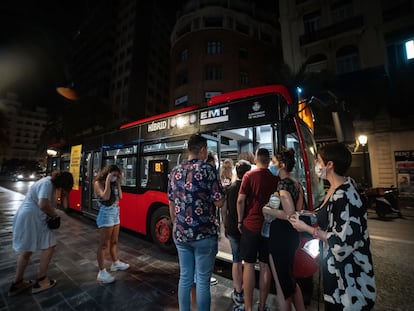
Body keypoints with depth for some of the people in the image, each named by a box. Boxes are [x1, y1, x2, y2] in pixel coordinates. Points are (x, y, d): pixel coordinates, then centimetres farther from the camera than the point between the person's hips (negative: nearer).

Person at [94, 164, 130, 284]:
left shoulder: (113, 184, 9)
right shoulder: (98, 183, -9)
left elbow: (120, 196, 4)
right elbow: (105, 197, -23)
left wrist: (118, 183, 0)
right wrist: (108, 181, -21)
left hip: (115, 214, 8)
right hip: (106, 215, -7)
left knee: (114, 241, 20)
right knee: (104, 244, -1)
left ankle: (115, 263, 36)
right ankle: (102, 272, 8)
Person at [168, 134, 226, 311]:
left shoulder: (175, 172, 4)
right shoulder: (207, 169, -13)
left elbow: (171, 204, 11)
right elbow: (219, 202, -14)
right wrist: (222, 192, 6)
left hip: (180, 234, 6)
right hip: (204, 234, -5)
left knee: (185, 277, 20)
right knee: (203, 280, 11)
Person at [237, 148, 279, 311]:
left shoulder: (249, 175, -10)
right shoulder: (276, 178, -1)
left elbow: (241, 200, -12)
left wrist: (240, 221, -1)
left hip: (251, 225, -3)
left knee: (249, 265, 9)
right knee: (265, 266, 14)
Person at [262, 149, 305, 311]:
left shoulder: (283, 183, -20)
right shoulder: (296, 183, 7)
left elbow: (290, 214, -27)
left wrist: (268, 210, -16)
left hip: (281, 236, -9)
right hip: (291, 234, 9)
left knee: (281, 284, 10)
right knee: (290, 279, 26)